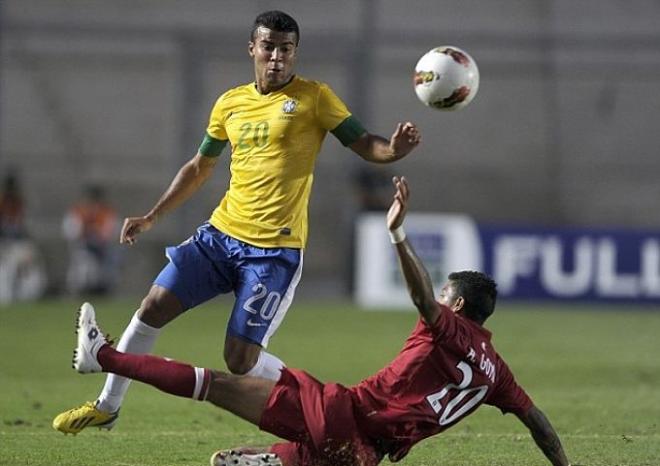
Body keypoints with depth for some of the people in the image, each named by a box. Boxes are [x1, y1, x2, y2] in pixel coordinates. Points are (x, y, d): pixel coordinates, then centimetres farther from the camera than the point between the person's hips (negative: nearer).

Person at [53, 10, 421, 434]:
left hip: (275, 250, -5)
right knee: (154, 307, -3)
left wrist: (394, 149, -31)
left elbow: (364, 144, -8)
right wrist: (151, 218, 21)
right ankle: (107, 407, 13)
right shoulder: (231, 103, 11)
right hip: (220, 235, 5)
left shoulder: (314, 97, -3)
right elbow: (200, 167, 22)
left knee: (240, 360, -10)